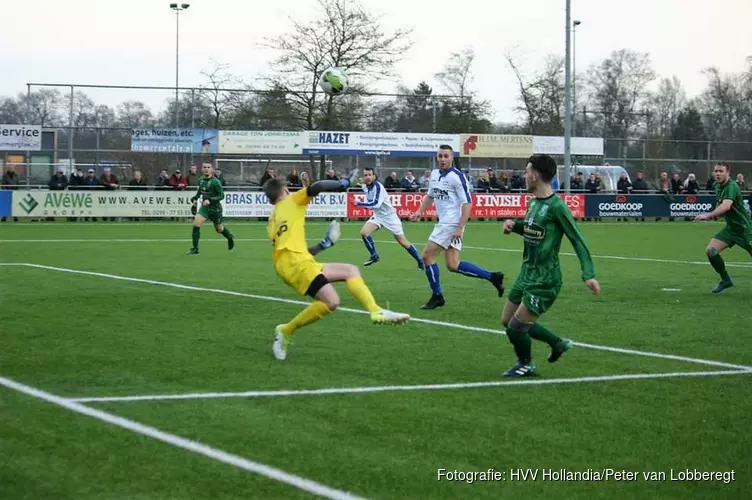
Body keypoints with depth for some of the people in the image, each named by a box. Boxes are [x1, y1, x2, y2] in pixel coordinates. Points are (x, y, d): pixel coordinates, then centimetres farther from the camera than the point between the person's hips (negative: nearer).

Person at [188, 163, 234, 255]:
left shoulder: (215, 182, -17)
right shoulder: (201, 180, 1)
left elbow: (222, 195, -18)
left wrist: (210, 200, -29)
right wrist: (195, 198, 4)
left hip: (215, 208, -4)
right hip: (204, 207, 4)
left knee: (219, 229, 13)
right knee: (196, 224, -16)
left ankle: (230, 238, 48)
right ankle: (195, 249, -10)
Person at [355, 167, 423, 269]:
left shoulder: (378, 186, -25)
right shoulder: (365, 187, -2)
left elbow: (376, 204, -37)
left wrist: (359, 204, -34)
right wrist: (365, 205, 3)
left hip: (389, 216, -7)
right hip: (377, 216, 7)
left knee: (403, 242, -4)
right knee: (364, 233, -15)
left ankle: (420, 261, 12)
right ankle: (374, 256, 4)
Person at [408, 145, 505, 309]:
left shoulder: (457, 177, -14)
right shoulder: (434, 174, 11)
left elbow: (467, 203, -16)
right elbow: (430, 195, 26)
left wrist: (460, 228, -21)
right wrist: (419, 212, 11)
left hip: (452, 224, -8)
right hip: (444, 223, 8)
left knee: (427, 256, -5)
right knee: (453, 265, 6)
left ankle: (437, 296, 7)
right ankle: (492, 277, 13)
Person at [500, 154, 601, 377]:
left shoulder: (556, 206, -19)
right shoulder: (533, 202, 6)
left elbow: (577, 240, -17)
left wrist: (589, 274, -24)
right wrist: (513, 224, 4)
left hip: (544, 281, -9)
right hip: (526, 274, 9)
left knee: (516, 326, -8)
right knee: (508, 321, 15)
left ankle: (526, 364, 22)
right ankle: (558, 344, 30)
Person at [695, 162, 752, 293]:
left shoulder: (731, 187, -22)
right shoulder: (718, 187, 5)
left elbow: (726, 206, -40)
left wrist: (708, 215, -50)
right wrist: (713, 215, 10)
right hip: (730, 227, 8)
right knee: (710, 250, -8)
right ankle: (726, 280, 7)